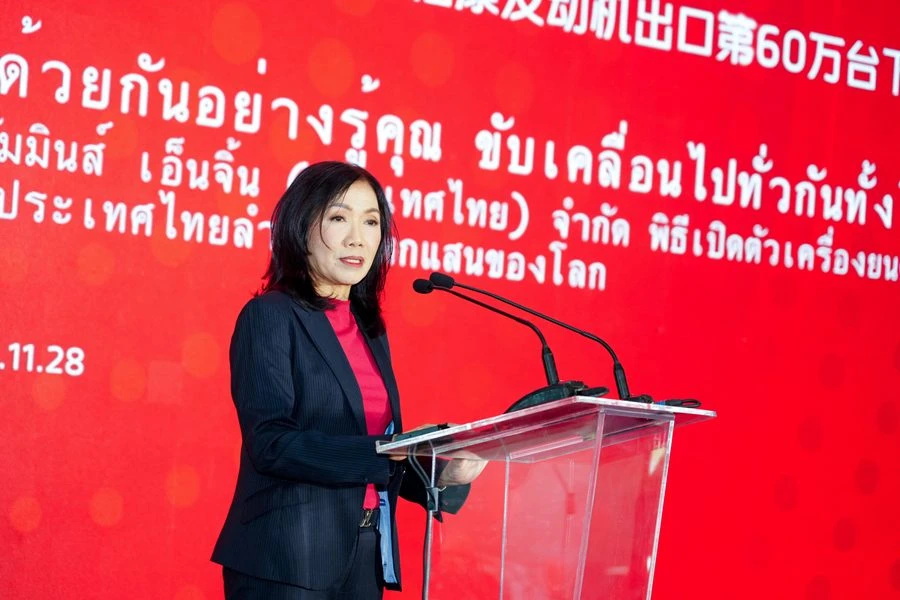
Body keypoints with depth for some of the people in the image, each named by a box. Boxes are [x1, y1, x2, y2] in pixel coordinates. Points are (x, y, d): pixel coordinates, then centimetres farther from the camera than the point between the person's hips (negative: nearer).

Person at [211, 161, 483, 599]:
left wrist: (440, 474, -4)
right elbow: (271, 443, -18)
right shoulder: (270, 317, -7)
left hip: (365, 555, 7)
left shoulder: (369, 329, 14)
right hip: (288, 559, -7)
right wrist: (387, 454, -25)